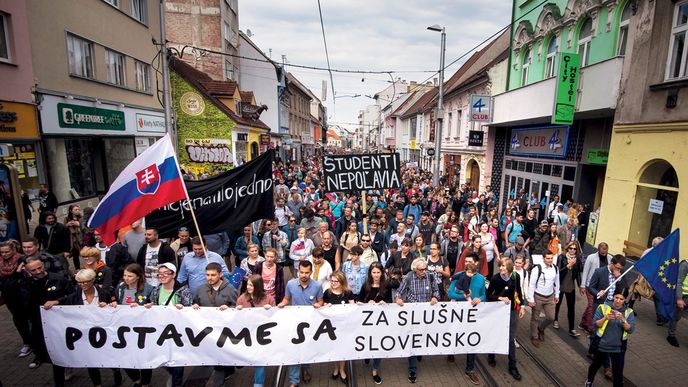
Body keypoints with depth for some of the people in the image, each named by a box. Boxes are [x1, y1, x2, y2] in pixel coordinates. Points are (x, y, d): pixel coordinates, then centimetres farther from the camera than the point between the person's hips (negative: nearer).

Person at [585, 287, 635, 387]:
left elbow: (631, 330, -13)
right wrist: (605, 318, -31)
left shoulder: (628, 312, -5)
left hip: (618, 348, 0)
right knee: (596, 365, 22)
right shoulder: (603, 307, -11)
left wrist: (623, 319, -30)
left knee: (618, 373, 2)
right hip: (601, 346, 0)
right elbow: (595, 324, -14)